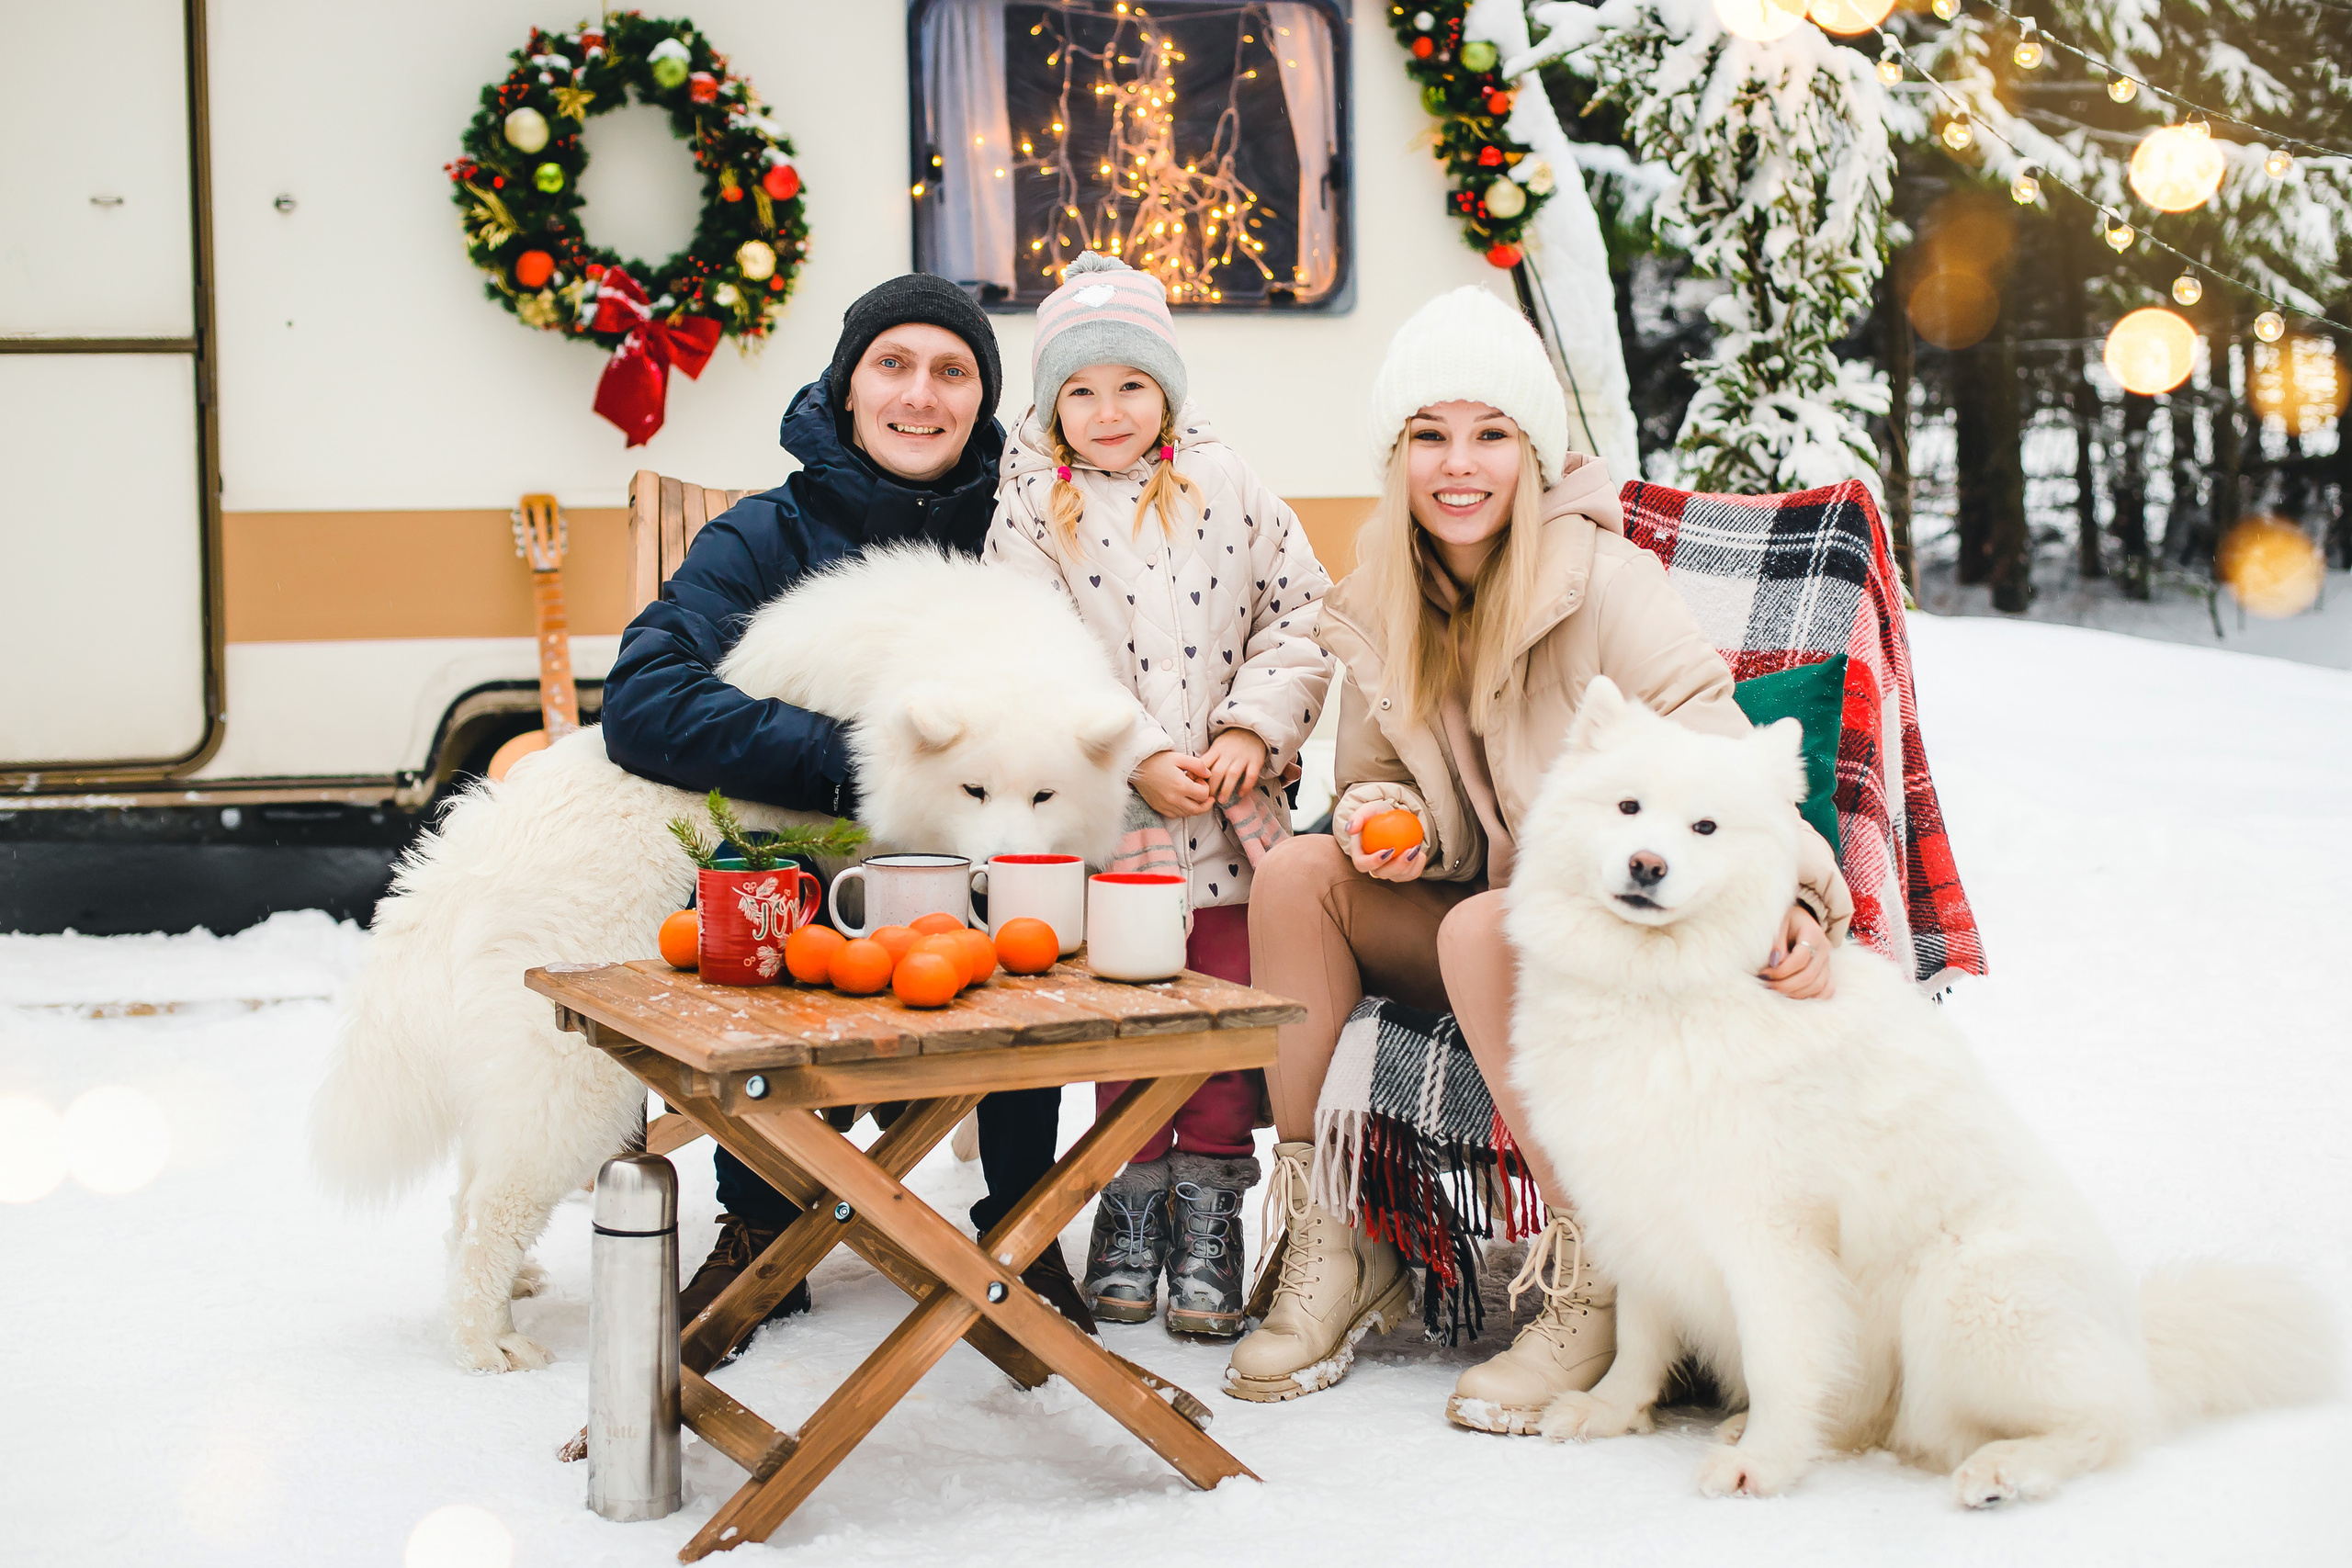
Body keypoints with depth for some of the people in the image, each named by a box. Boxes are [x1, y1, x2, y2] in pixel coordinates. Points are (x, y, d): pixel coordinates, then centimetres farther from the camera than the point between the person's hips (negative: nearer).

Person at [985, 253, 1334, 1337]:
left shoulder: (1228, 488, 8)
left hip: (1235, 811, 2)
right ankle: (1133, 1192, 17)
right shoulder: (1032, 513, 2)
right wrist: (1141, 755, -15)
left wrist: (1253, 728, -6)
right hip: (1109, 816, -1)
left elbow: (1302, 615, 8)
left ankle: (1209, 1202, 11)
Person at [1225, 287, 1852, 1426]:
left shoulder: (1605, 580, -14)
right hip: (1476, 917, 6)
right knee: (1297, 871, -18)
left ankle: (1593, 1281, -22)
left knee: (1483, 929, -35)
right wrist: (1381, 822, -12)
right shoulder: (1374, 613, 4)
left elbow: (1714, 752, -21)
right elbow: (1373, 781, 14)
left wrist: (1791, 894, -39)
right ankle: (1328, 1247, -13)